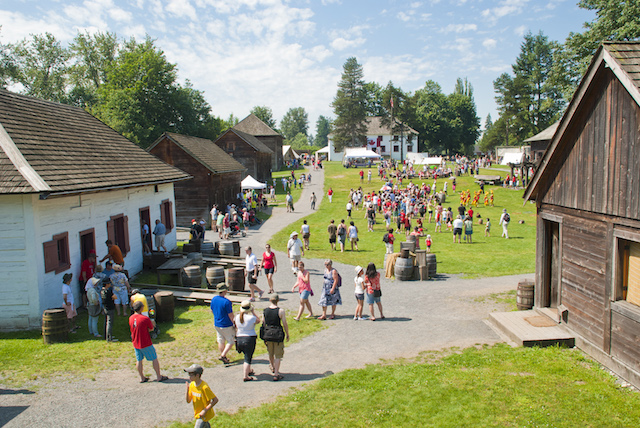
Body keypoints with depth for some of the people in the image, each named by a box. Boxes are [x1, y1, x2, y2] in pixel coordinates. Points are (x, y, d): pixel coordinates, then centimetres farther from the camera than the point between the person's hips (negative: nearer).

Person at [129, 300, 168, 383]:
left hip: (135, 343, 6)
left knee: (139, 360, 15)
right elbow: (151, 328, -9)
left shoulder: (131, 318, -4)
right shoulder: (145, 319, -22)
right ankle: (159, 377, 15)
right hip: (145, 343, -6)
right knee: (154, 359, 7)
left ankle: (142, 378, 25)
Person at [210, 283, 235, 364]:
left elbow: (212, 310, 11)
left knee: (221, 341, 18)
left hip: (217, 324, 7)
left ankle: (224, 357, 28)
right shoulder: (226, 302, -24)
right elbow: (230, 315, -18)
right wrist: (234, 323, -3)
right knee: (231, 341, 9)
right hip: (226, 325, -7)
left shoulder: (214, 299, -3)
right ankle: (223, 355, 1)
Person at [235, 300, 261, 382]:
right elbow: (258, 321, 3)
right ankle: (246, 376, 2)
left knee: (247, 356, 25)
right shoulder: (251, 318, -18)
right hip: (250, 339, -6)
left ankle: (249, 371, 38)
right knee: (248, 358, 2)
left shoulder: (237, 317, -3)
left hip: (239, 338, 6)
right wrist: (253, 312, 5)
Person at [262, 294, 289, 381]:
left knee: (271, 353, 25)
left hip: (268, 334, 4)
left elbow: (264, 324, 6)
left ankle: (273, 367, 48)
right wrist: (287, 334, 4)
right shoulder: (281, 311, -13)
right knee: (278, 355, 6)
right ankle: (276, 375, 3)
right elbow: (285, 324, -10)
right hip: (278, 334, -4)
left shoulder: (265, 311, -2)